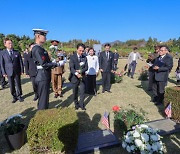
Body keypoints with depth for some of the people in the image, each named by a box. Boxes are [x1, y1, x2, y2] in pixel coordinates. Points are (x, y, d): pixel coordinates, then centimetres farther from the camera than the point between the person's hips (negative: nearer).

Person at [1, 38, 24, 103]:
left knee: (18, 85, 7)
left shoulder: (17, 52, 2)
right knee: (11, 86, 7)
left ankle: (19, 96, 23)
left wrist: (22, 70, -2)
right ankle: (14, 97, 22)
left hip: (17, 72, 0)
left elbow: (20, 62, 3)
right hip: (9, 72, 0)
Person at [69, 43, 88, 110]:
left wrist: (80, 71, -19)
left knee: (82, 92, 5)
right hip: (75, 77, -2)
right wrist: (76, 73, -38)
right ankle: (76, 104, 32)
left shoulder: (84, 57, 3)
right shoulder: (72, 57, -9)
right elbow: (71, 68, -20)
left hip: (82, 77, 2)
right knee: (75, 92, 12)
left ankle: (81, 105, 23)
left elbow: (86, 67, 0)